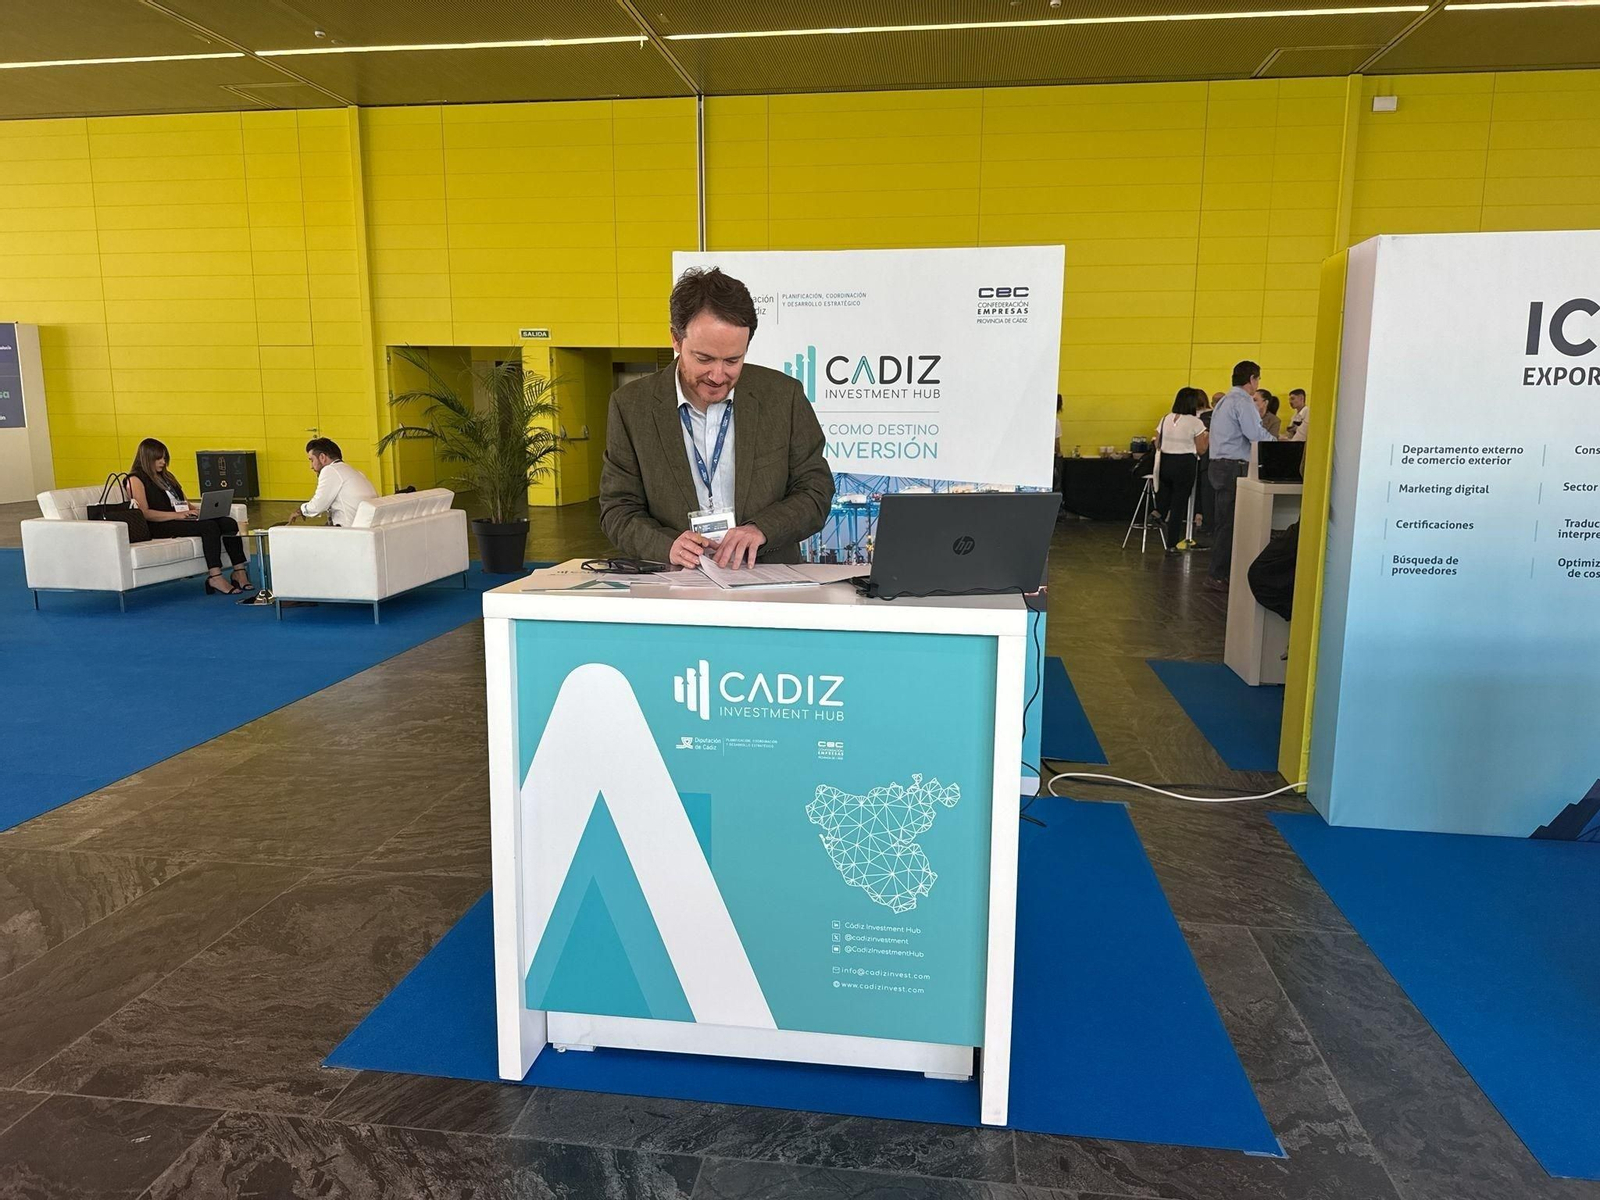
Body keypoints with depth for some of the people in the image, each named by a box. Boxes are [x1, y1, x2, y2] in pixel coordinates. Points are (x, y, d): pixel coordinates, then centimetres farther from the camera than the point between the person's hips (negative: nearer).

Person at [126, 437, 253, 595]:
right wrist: (177, 515, -21)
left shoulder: (165, 476, 26)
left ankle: (240, 571, -23)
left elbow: (184, 501, 27)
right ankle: (215, 577, -37)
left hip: (182, 519, 8)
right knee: (209, 526, -33)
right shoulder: (136, 480, 1)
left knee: (229, 523, -17)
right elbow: (145, 513, -12)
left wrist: (193, 511, 3)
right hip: (160, 526, -8)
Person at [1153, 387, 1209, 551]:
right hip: (1185, 465, -4)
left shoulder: (1165, 419, 4)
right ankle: (1172, 545, 5)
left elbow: (1157, 445, 9)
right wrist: (1207, 439, 12)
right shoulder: (1195, 422, -8)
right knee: (1178, 506, 2)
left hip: (1165, 463, 4)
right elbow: (1201, 450, -4)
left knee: (1165, 502, 22)